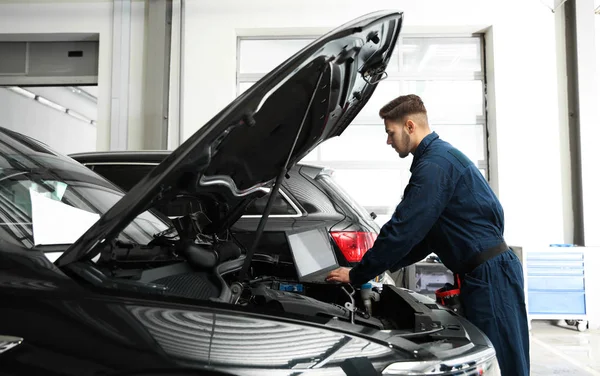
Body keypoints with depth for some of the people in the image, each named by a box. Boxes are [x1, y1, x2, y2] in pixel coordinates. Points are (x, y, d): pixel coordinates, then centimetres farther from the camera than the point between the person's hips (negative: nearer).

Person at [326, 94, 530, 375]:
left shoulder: (434, 164, -18)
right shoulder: (440, 156, 16)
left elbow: (402, 230, -20)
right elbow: (420, 231, 20)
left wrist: (356, 275, -10)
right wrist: (387, 265, 16)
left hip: (490, 275, -10)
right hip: (486, 271, 10)